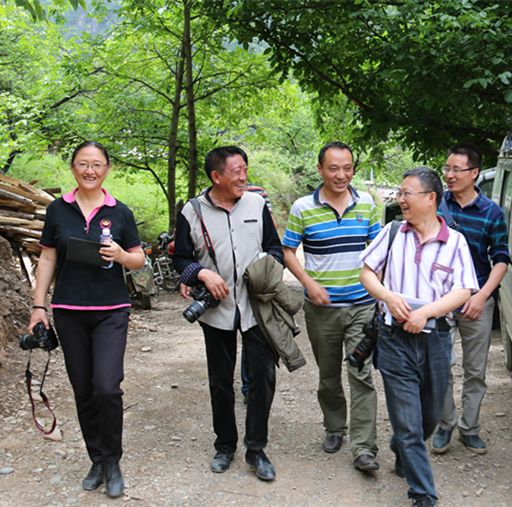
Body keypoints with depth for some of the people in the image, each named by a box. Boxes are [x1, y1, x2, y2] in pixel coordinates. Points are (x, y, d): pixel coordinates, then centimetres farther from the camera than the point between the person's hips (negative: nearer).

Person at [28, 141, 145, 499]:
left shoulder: (120, 212, 2)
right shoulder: (58, 210, 5)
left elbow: (139, 260, 7)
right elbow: (48, 259, 8)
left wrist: (121, 255, -15)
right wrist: (38, 306, 2)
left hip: (111, 312, -2)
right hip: (68, 313, 2)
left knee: (107, 387, -12)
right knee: (83, 390, 8)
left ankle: (112, 462, 8)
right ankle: (97, 460, 24)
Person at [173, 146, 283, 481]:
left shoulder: (257, 204, 2)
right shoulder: (192, 212, -2)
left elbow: (275, 248, 11)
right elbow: (182, 259, 4)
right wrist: (203, 274, -14)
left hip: (256, 306, 1)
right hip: (217, 309, 0)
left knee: (264, 374, -3)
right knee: (220, 381, 12)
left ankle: (256, 448, 13)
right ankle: (225, 445, 30)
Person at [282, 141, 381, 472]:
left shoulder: (367, 204, 4)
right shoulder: (303, 208, -4)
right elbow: (288, 250, 1)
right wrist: (309, 283, -13)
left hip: (362, 305, 0)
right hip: (322, 307, 0)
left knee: (362, 375, -7)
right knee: (328, 375, 14)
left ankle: (364, 448, -2)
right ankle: (335, 428, 35)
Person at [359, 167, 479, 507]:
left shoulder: (455, 241, -2)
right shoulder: (393, 232, 2)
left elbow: (462, 292, -6)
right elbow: (367, 272, 6)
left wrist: (426, 312, -19)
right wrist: (389, 297, -12)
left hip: (436, 340, 1)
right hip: (395, 339, -1)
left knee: (430, 416, 18)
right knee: (407, 422, -1)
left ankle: (403, 454, 48)